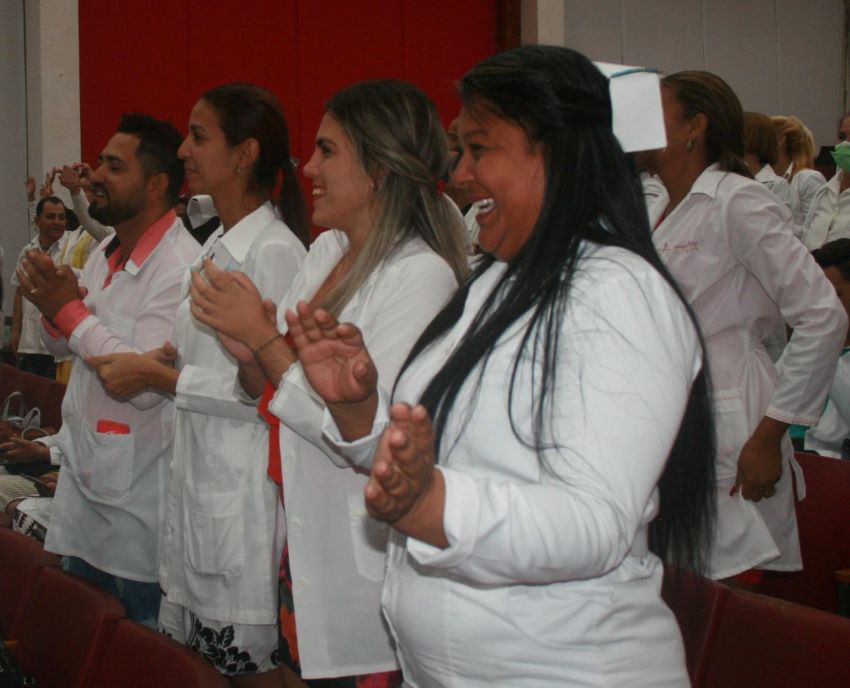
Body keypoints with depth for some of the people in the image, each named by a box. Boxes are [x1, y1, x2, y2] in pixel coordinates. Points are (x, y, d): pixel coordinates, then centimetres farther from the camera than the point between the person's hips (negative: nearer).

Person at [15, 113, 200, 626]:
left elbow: (145, 382, -26)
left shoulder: (181, 267, -20)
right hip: (85, 478, 9)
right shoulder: (105, 253, 8)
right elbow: (64, 347, 19)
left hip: (139, 498, -8)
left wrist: (71, 311, -18)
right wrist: (53, 307, -4)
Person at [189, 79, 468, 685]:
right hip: (301, 539, 8)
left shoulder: (422, 276, -19)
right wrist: (249, 356, -7)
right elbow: (268, 387, 15)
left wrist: (263, 337, -18)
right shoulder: (326, 250, 7)